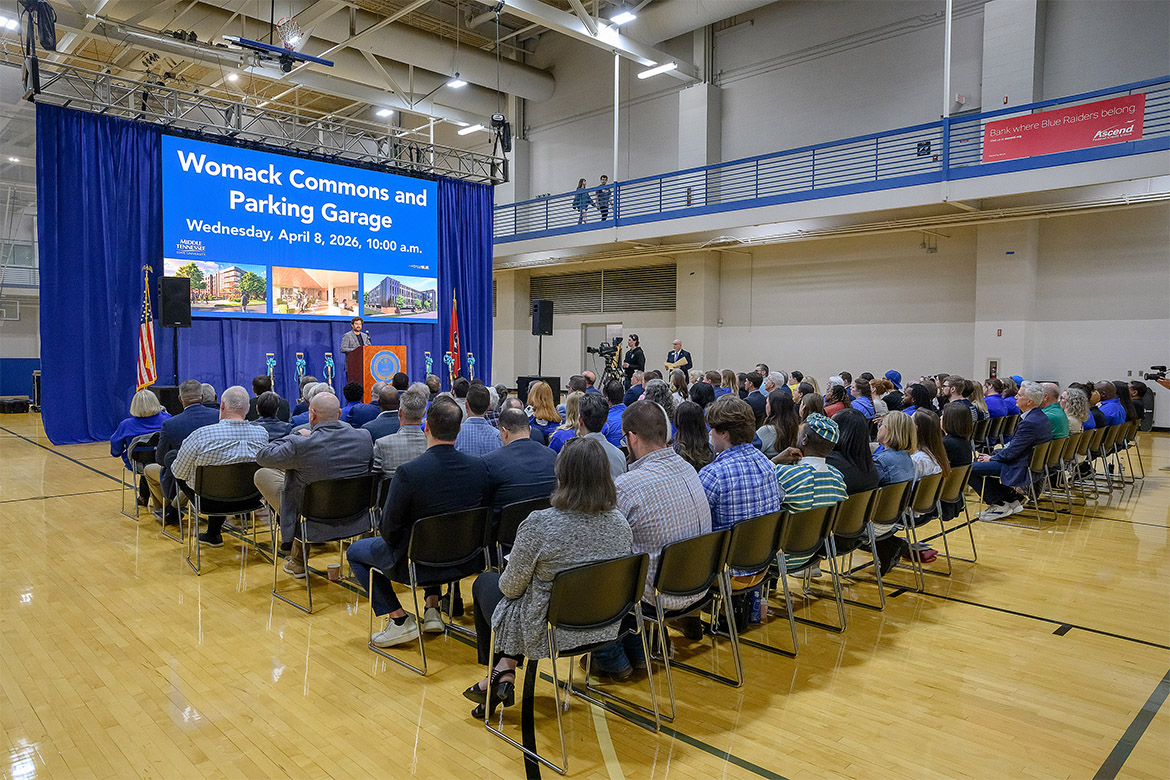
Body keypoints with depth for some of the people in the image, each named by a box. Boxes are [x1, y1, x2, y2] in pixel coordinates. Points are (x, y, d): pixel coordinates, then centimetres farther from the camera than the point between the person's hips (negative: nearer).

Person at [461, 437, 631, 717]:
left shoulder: (539, 524, -28)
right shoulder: (621, 523, -11)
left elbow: (511, 588, -15)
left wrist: (504, 579, 10)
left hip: (547, 633, -5)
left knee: (485, 582, 26)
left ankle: (501, 671, 37)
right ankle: (507, 669, 22)